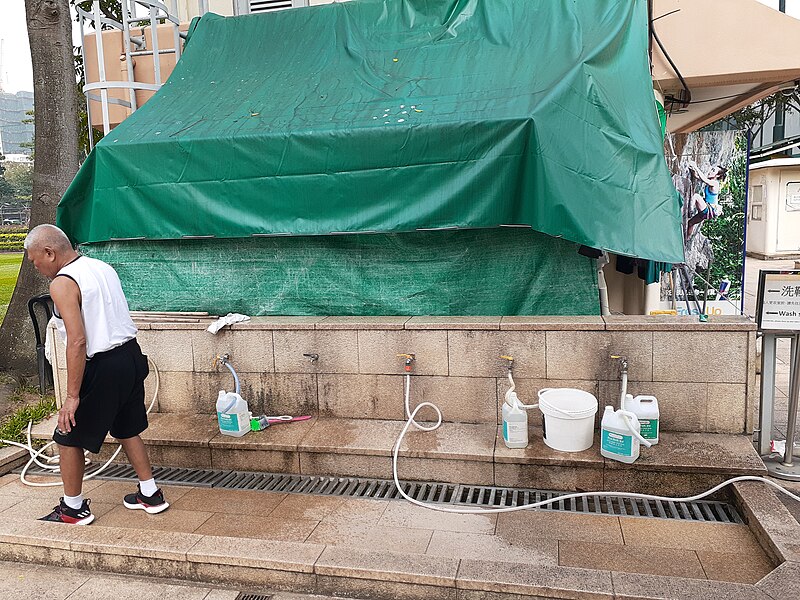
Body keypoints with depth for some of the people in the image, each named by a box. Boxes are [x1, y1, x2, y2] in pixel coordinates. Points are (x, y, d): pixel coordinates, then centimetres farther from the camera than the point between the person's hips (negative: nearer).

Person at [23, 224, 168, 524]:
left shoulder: (62, 283, -16)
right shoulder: (103, 267, 10)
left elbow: (77, 341, -23)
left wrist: (72, 396, -19)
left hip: (102, 367, -8)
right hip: (131, 354, 8)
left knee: (68, 438, 11)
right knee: (127, 429, 23)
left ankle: (73, 508, 25)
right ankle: (150, 494, 31)